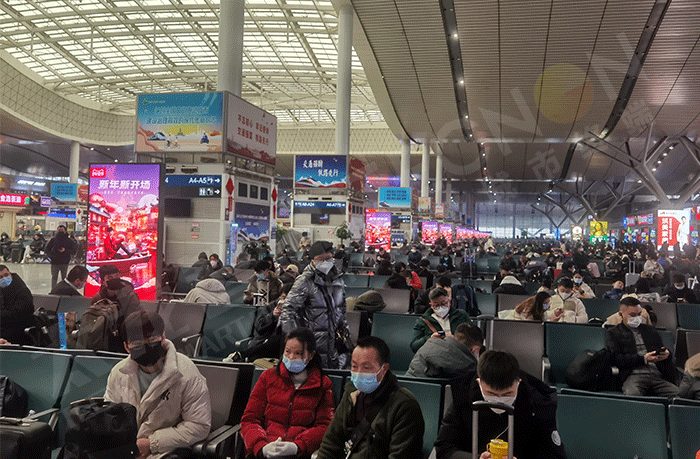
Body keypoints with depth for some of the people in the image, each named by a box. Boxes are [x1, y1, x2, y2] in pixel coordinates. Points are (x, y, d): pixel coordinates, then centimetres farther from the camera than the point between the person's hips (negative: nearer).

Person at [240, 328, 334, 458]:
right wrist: (262, 446, -12)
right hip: (266, 450, 1)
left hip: (301, 452, -1)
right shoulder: (268, 377, 12)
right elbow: (249, 420, 8)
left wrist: (296, 446, -14)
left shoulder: (323, 385, 9)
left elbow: (324, 426, 4)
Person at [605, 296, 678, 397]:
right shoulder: (613, 333, 11)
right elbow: (616, 358, -1)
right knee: (632, 395, -38)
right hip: (634, 375, -4)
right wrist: (644, 359, -11)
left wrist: (666, 353, 1)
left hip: (657, 374, 5)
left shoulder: (650, 330, 27)